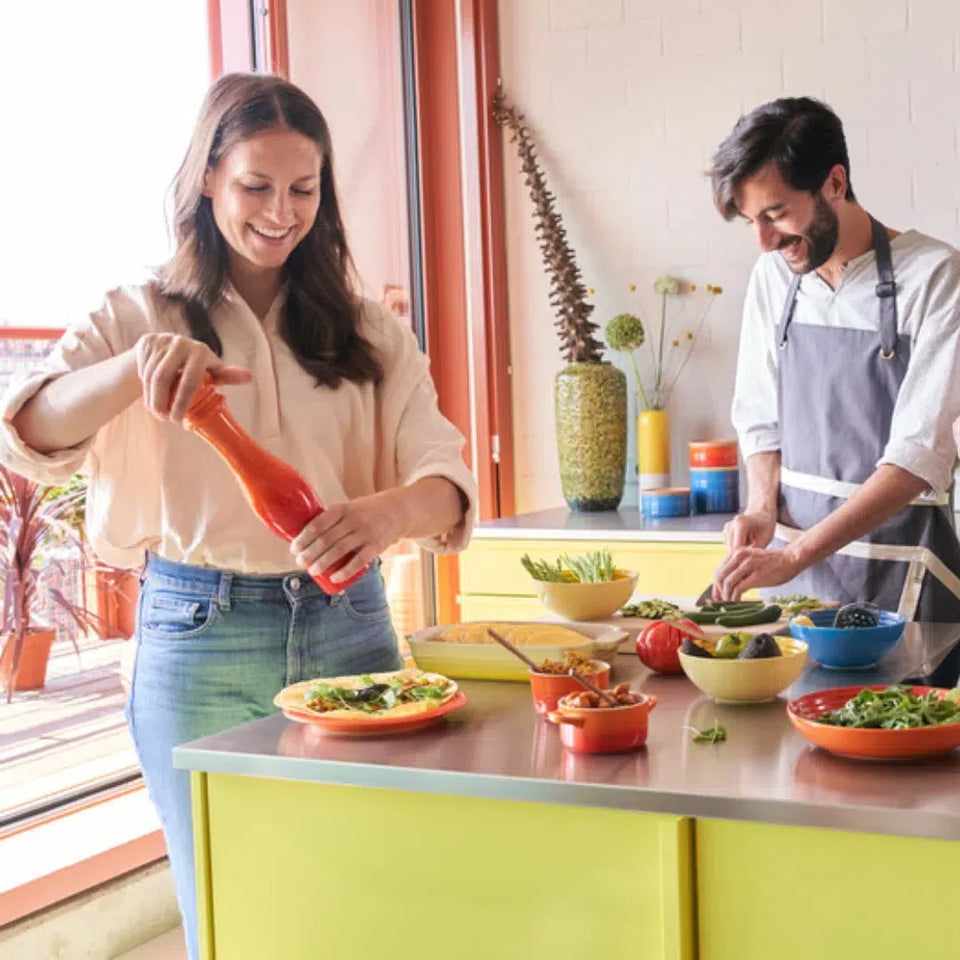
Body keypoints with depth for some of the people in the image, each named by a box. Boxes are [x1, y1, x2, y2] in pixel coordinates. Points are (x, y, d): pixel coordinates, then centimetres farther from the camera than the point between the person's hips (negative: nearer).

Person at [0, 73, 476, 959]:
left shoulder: (368, 330, 7)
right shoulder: (141, 318, 2)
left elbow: (445, 477, -5)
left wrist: (385, 513, -30)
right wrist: (140, 364, -34)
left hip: (347, 627, 2)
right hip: (198, 642, -2)